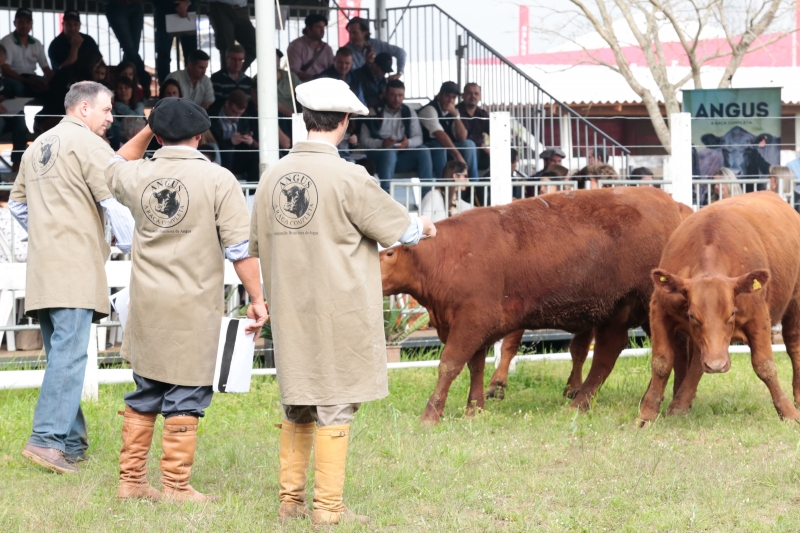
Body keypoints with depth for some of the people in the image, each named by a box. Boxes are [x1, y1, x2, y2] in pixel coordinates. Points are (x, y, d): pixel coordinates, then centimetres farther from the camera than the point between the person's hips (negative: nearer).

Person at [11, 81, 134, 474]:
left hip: (41, 271, 8)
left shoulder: (37, 147, 19)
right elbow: (116, 203, -11)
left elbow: (17, 204, 26)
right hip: (75, 268, -8)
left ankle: (71, 442, 14)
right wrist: (132, 251, -3)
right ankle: (47, 438, -22)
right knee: (69, 354, -13)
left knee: (60, 354, 12)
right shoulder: (88, 144, -6)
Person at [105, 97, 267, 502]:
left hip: (146, 304, 4)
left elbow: (113, 166, 30)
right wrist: (257, 299, -2)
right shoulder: (218, 180, -7)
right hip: (194, 306, -4)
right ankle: (176, 486, 4)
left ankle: (131, 480, 19)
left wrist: (147, 131, 26)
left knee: (144, 394, 14)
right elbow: (240, 247, -9)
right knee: (185, 398, 1)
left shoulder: (138, 175, 3)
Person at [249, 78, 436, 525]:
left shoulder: (274, 176, 2)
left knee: (298, 404, 16)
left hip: (290, 311, 6)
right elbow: (398, 227, -3)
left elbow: (257, 245, 13)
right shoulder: (348, 177, -14)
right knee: (336, 405, 2)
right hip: (340, 311, -6)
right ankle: (329, 507, 4)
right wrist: (424, 227, 19)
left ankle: (291, 500, 21)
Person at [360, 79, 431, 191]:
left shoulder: (409, 113, 11)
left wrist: (408, 143, -19)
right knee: (389, 152, -37)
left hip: (401, 156, 3)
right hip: (378, 155, -3)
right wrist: (382, 143, -22)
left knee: (424, 152, -22)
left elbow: (418, 138, 4)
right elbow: (364, 140, -3)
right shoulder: (374, 113, 2)